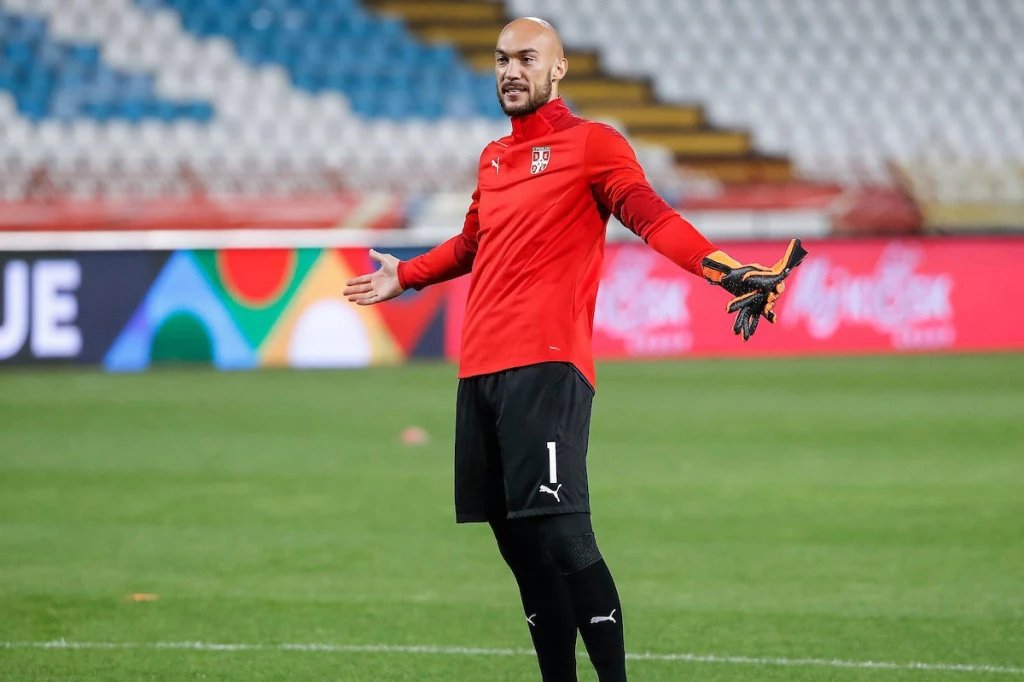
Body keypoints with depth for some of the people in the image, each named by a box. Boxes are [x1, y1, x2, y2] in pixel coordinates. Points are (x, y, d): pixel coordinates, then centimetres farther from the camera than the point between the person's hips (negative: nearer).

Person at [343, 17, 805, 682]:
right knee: (521, 547, 7)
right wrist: (405, 276, 52)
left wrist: (721, 267, -29)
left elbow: (650, 215, -13)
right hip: (480, 370, 7)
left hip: (547, 368, -7)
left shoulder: (591, 143, 1)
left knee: (561, 536, -16)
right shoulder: (493, 158, 22)